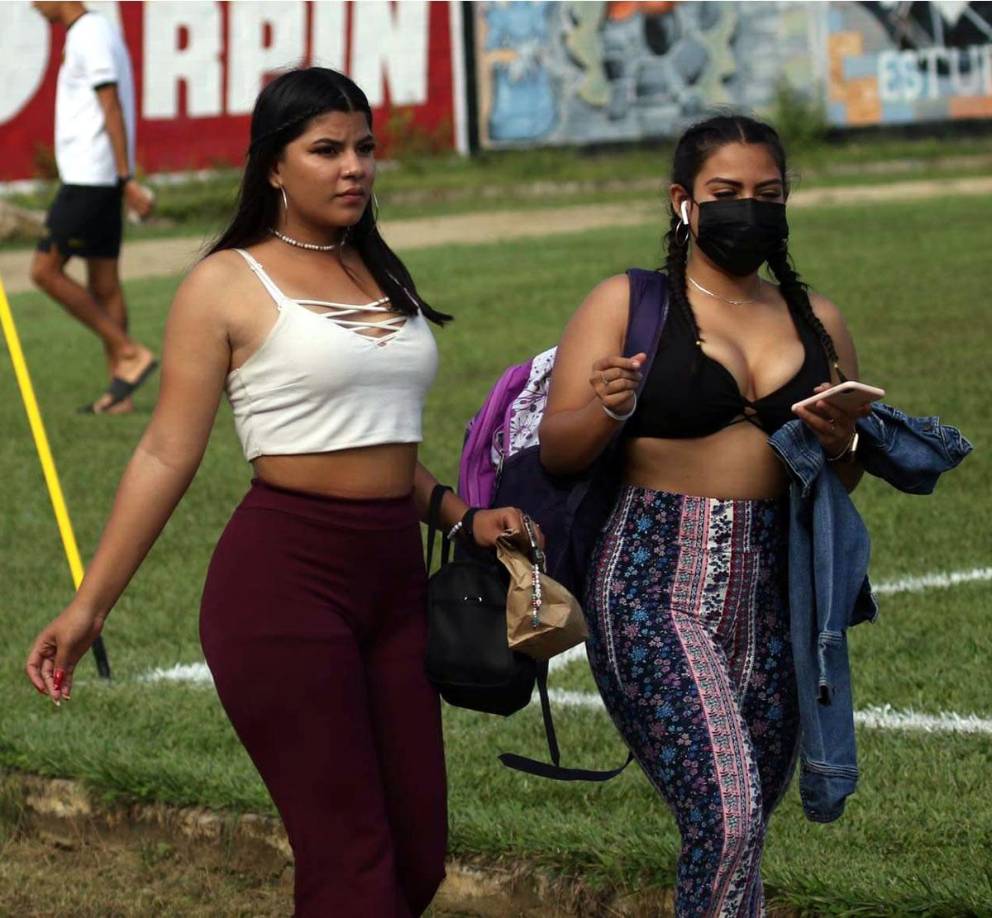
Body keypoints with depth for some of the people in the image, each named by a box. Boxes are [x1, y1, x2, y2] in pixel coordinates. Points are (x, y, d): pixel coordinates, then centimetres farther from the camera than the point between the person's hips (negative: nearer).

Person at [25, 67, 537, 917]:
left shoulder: (383, 276, 16)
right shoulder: (228, 284, -3)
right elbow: (168, 455, -6)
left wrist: (463, 516, 10)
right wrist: (89, 605, -10)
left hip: (394, 575, 7)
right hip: (284, 575, -7)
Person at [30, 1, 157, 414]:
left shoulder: (89, 36, -13)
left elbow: (112, 109, -19)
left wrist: (126, 178, -22)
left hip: (86, 177, -10)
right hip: (101, 178, 10)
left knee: (45, 271, -6)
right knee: (103, 283, 8)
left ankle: (130, 353, -6)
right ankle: (119, 394, 8)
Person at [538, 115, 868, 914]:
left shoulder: (816, 321, 15)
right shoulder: (627, 304, 3)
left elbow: (843, 483, 20)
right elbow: (557, 451, -3)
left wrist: (843, 446, -2)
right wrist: (609, 409, -23)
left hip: (772, 590, 5)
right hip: (658, 586, -5)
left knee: (740, 833, 8)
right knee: (727, 817, -20)